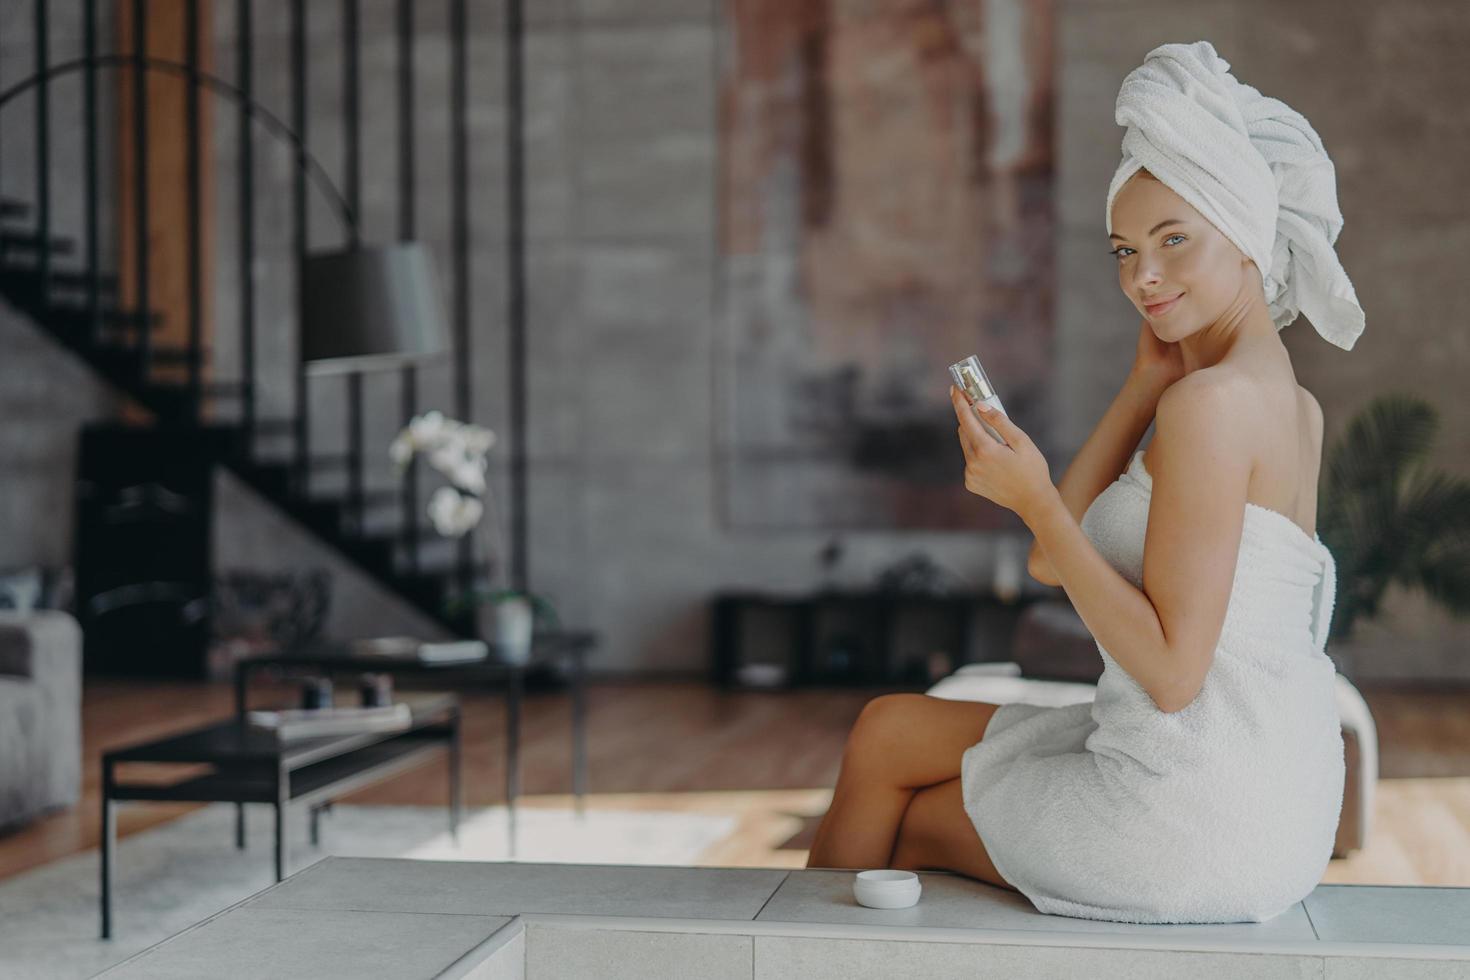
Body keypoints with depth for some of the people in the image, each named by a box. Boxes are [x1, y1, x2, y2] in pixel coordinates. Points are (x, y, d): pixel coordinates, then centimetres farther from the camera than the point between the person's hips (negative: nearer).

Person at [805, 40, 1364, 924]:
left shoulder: (1211, 401, -18)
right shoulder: (1297, 408, 10)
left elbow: (1173, 670, -23)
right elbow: (1060, 561, 9)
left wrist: (1034, 501, -20)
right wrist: (1149, 382, 3)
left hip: (1191, 821, -9)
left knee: (892, 826, 16)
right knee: (890, 729, 22)